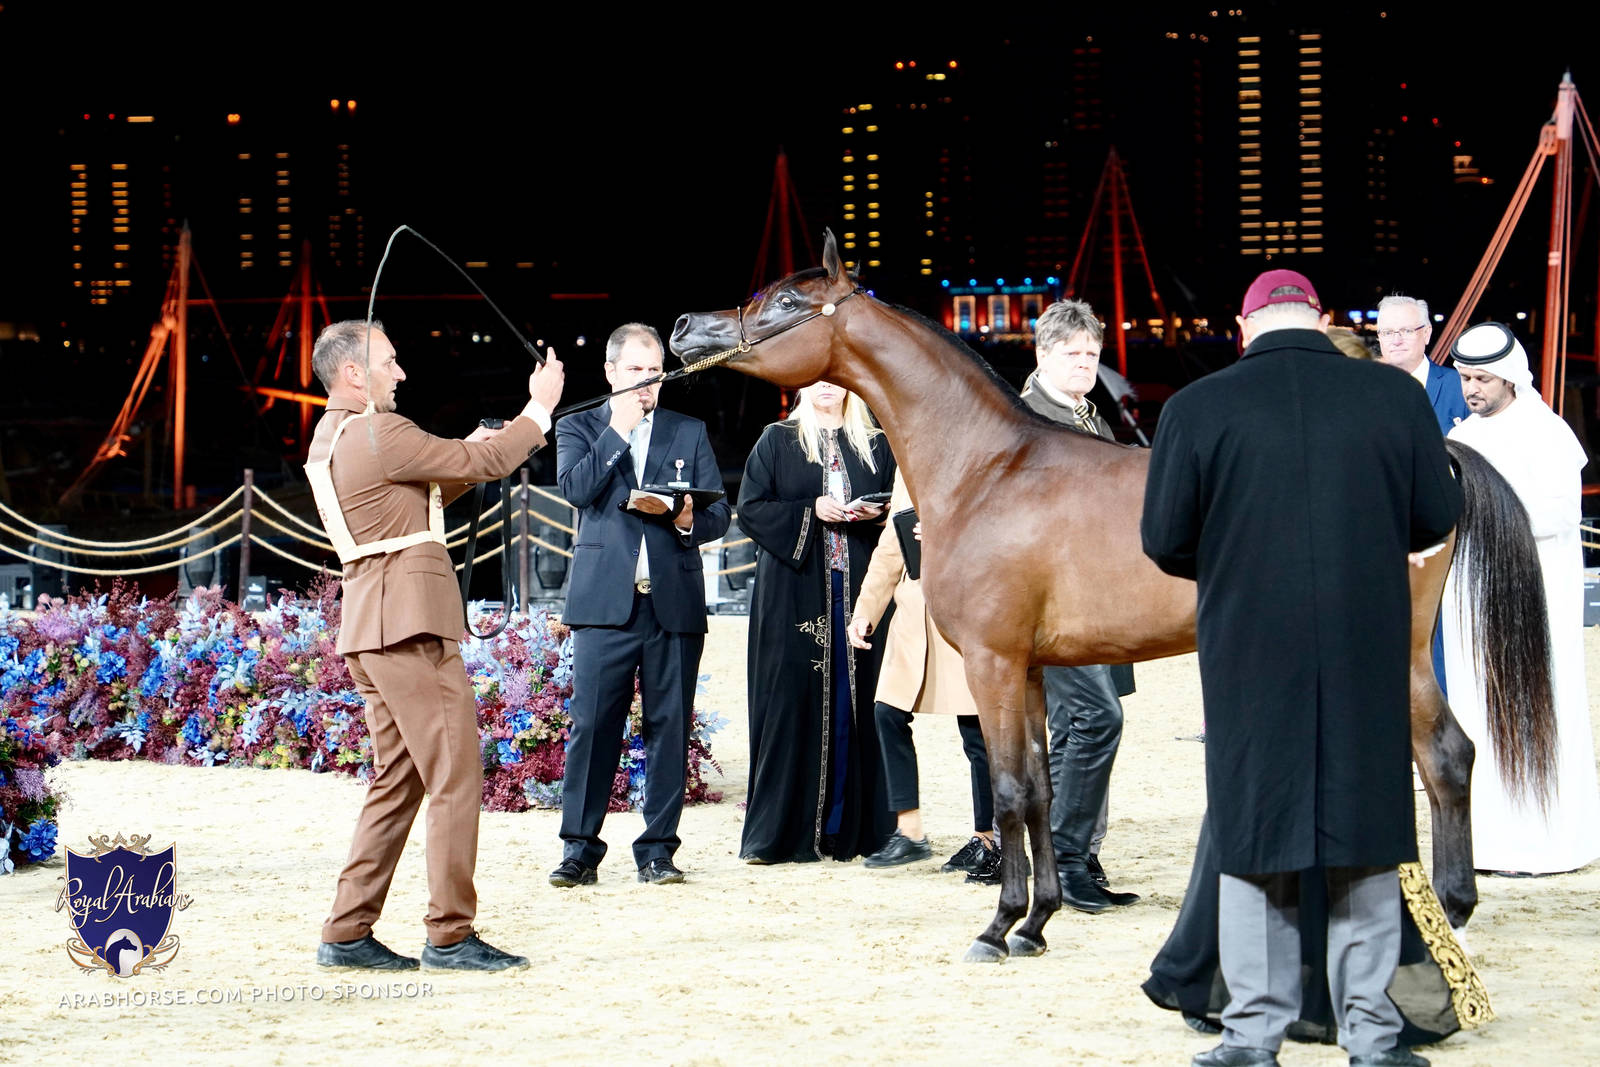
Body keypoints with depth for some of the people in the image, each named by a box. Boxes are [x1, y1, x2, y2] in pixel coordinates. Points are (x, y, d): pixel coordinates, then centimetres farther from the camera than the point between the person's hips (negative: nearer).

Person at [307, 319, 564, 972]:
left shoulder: (332, 439, 19)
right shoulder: (375, 433, -13)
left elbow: (423, 491, 28)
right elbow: (483, 463, -10)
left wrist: (472, 453, 17)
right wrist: (538, 408, 2)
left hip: (373, 631, 10)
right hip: (410, 628, -10)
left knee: (398, 782, 13)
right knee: (456, 777, -7)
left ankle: (347, 933, 12)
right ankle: (450, 935, -6)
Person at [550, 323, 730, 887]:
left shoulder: (690, 432, 16)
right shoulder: (579, 428, 11)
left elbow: (718, 515, 10)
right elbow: (576, 488, -9)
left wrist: (684, 517, -11)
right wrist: (618, 431, -7)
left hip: (674, 602, 2)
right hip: (605, 600, -2)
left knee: (669, 727, 1)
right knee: (591, 724, -5)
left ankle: (658, 850, 8)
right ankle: (579, 850, 0)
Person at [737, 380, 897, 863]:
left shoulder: (875, 444, 13)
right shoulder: (777, 441, 8)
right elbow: (750, 508, 1)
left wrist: (875, 514, -7)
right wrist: (810, 512, -12)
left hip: (857, 590, 2)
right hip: (795, 592, -2)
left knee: (854, 703, -2)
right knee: (792, 701, -7)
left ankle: (850, 826, 1)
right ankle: (783, 833, -5)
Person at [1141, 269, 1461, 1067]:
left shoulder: (1197, 408, -7)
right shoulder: (1396, 399, -4)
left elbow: (1163, 540, -3)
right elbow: (1436, 520, 4)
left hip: (1250, 653, -1)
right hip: (1369, 659, 1)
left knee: (1252, 835, 9)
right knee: (1366, 837, 11)